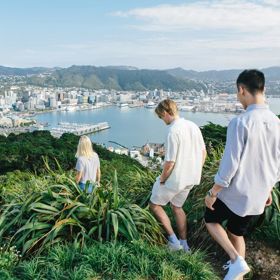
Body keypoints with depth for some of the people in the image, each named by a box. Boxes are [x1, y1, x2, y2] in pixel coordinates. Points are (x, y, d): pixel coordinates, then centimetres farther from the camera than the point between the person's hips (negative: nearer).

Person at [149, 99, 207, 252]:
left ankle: (174, 240, 14)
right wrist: (195, 173, 17)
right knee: (177, 206, 26)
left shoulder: (173, 132, -24)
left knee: (155, 205, 15)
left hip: (175, 179, -8)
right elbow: (203, 153, 8)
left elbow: (170, 163, -23)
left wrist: (162, 180, -6)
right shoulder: (193, 126, 0)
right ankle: (184, 244, 32)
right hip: (190, 179, 8)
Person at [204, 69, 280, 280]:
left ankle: (237, 261, 6)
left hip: (235, 192, -6)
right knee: (237, 232, 24)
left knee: (211, 220, 20)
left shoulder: (241, 122, -23)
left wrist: (213, 193, -9)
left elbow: (230, 164, -21)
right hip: (258, 195, 6)